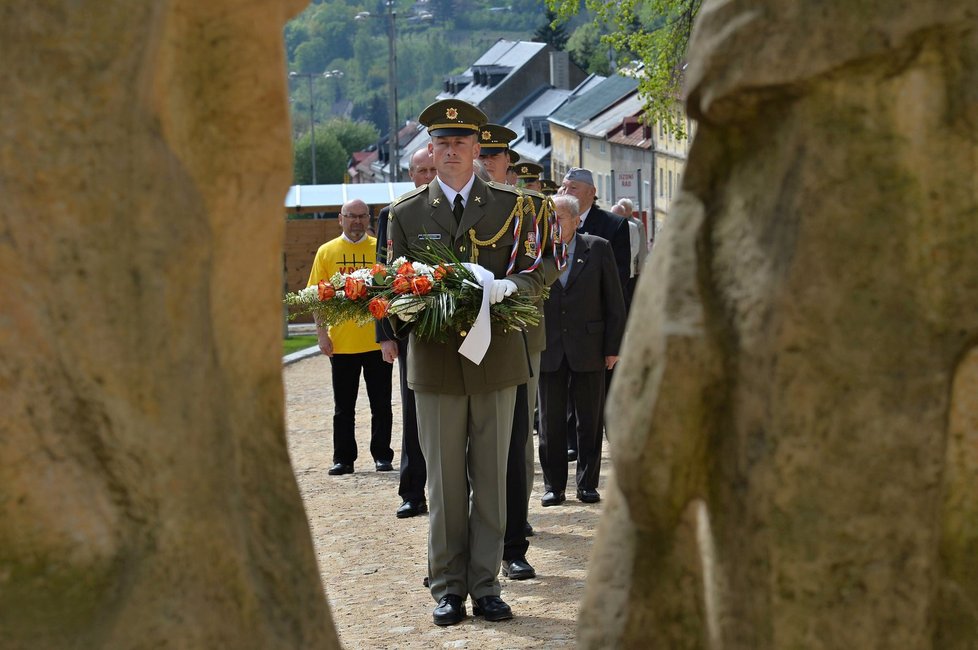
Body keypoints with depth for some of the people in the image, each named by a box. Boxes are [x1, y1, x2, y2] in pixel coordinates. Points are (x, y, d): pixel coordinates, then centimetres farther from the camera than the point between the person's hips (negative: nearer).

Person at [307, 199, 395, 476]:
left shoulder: (380, 249, 3)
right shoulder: (326, 252, 4)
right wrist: (321, 333, -5)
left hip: (376, 340, -1)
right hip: (341, 342, 1)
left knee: (381, 404, 6)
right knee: (343, 406, 8)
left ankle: (382, 455, 15)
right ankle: (343, 458, 15)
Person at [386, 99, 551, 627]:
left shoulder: (509, 206, 6)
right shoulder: (406, 213, 8)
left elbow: (535, 273, 1)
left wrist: (507, 286, -21)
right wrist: (405, 314, -11)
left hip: (496, 360, 0)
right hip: (435, 363, 0)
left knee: (491, 479, 5)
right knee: (444, 482, 3)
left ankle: (485, 584, 13)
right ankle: (448, 588, 11)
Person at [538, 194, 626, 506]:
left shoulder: (598, 249, -1)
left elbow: (614, 301, 1)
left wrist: (613, 347, -2)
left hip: (588, 350, -1)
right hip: (548, 350, 1)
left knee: (590, 420, 6)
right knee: (551, 422, 5)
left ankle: (587, 484, 17)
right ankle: (554, 485, 15)